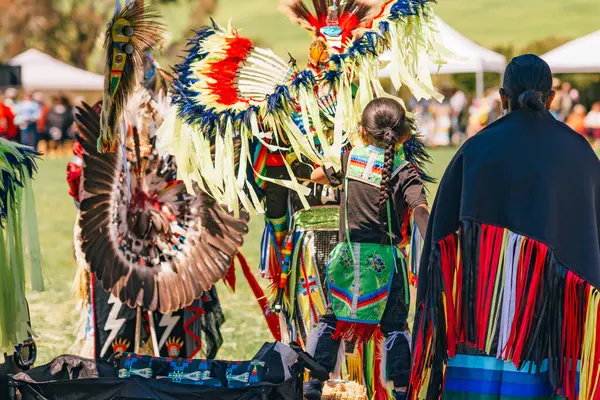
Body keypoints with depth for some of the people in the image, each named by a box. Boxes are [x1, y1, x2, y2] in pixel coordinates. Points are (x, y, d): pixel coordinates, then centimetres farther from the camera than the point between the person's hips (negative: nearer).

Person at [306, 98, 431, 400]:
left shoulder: (350, 158, 4)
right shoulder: (405, 172, -5)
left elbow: (315, 176, 21)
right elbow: (420, 210, -20)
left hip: (348, 253, 2)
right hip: (385, 258, -2)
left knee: (332, 319, 15)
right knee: (394, 325, 11)